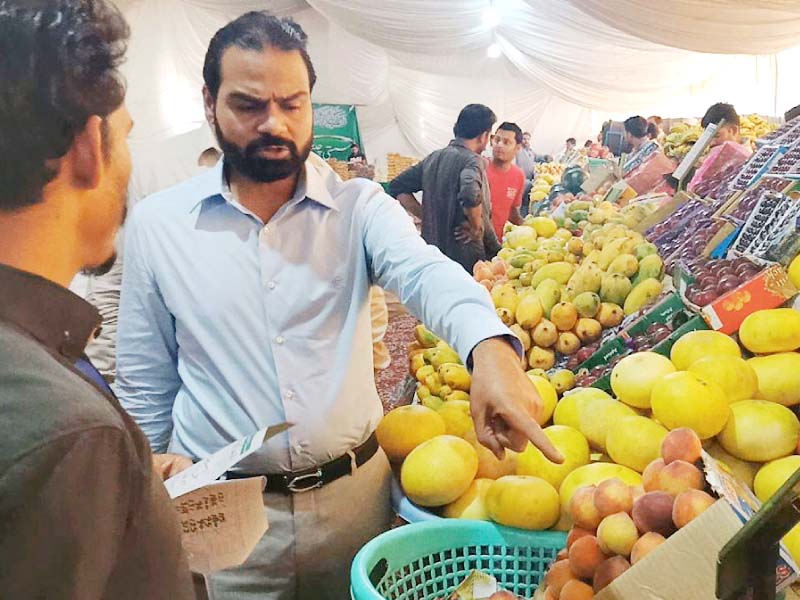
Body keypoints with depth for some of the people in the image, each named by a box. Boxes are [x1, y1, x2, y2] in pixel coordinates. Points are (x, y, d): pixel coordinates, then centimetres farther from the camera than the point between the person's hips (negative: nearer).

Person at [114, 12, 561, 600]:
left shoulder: (360, 205, -6)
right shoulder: (157, 223, -5)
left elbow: (426, 273, -26)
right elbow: (146, 386, 3)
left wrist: (491, 350, -46)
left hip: (356, 490, 1)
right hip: (219, 511, 0)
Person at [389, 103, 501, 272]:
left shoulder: (432, 158, 9)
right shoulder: (473, 161, -13)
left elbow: (397, 187, 12)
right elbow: (470, 194, -34)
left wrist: (426, 217, 7)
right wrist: (477, 226, -16)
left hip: (431, 252, 7)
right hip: (466, 257, -7)